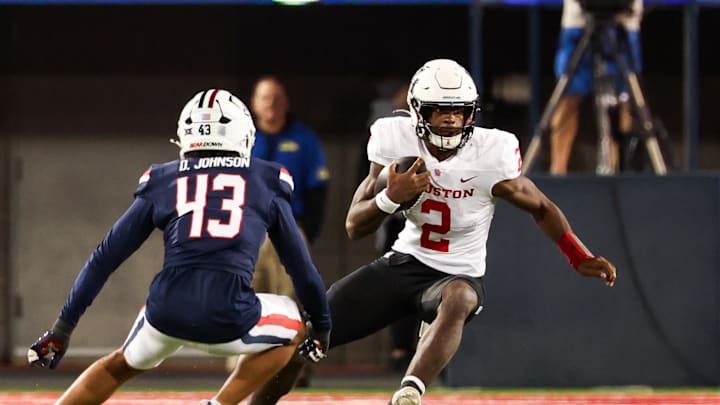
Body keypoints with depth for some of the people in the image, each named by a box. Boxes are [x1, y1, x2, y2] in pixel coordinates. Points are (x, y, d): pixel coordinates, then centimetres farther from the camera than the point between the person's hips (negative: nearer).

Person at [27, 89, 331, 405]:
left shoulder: (162, 182, 17)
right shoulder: (266, 184, 15)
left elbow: (106, 257, 18)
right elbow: (300, 264, 21)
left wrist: (63, 327, 23)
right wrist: (322, 324, 37)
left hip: (167, 313, 3)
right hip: (230, 318, -3)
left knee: (121, 365, 34)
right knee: (292, 329, 29)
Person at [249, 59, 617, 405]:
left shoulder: (490, 155, -18)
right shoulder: (397, 141, -10)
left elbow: (541, 208, 0)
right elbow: (354, 227, -4)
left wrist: (581, 259, -11)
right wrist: (391, 196, -24)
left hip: (457, 274, -3)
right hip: (403, 263, 3)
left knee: (458, 299, -42)